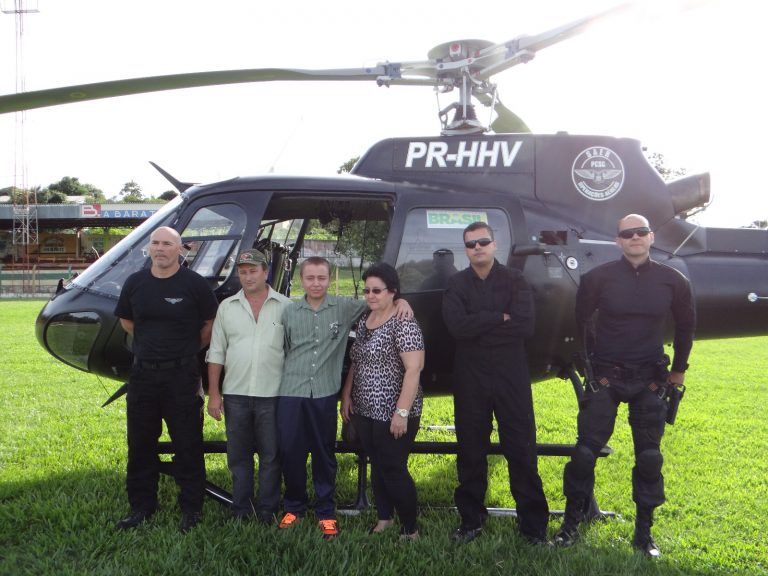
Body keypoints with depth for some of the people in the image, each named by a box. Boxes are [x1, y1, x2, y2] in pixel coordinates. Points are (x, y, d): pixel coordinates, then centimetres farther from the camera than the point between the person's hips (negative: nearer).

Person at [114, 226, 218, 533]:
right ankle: (142, 505, 26)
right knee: (140, 443, 12)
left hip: (182, 374, -4)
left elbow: (210, 323, 3)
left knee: (187, 444, 3)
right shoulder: (135, 283, 4)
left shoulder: (194, 283, -7)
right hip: (143, 372, 4)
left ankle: (191, 508, 16)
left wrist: (188, 349, 6)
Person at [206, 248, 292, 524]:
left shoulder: (285, 306, 0)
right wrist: (213, 394, 2)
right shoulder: (227, 307, 7)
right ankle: (241, 509, 23)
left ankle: (267, 510, 16)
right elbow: (216, 353, 7)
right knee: (238, 455, 11)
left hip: (272, 395, -2)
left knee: (271, 455, 5)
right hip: (235, 394, 2)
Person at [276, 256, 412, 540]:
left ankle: (325, 513, 21)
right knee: (290, 452, 7)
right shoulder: (289, 312, 6)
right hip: (291, 392, 1)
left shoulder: (344, 308, 2)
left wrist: (400, 301, -9)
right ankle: (294, 507, 27)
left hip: (325, 394, -1)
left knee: (324, 454, 8)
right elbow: (282, 351, 12)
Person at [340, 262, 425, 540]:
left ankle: (410, 529, 14)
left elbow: (413, 369, -20)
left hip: (392, 413, -7)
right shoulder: (363, 321, 9)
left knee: (393, 470, 0)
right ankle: (384, 518, 31)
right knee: (377, 466, 16)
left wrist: (402, 412, -22)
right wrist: (347, 395, 10)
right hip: (364, 411, 7)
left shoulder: (403, 323, -15)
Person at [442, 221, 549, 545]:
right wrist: (501, 317, -14)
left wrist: (478, 328, -13)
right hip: (470, 378, 1)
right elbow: (457, 327, -13)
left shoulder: (515, 281, 2)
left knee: (522, 449, 3)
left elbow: (525, 325, -13)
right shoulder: (456, 285, 5)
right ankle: (471, 520, 22)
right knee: (471, 450, 9)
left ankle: (534, 524, 13)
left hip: (511, 376, -1)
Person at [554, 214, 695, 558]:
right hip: (605, 377, -1)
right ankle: (571, 522, 14)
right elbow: (580, 321, 6)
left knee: (649, 457, 6)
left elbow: (685, 325, 13)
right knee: (585, 451, -1)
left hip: (650, 380, 2)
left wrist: (679, 367, 17)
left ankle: (644, 532, 20)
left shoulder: (672, 281, -2)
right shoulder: (598, 278, -7)